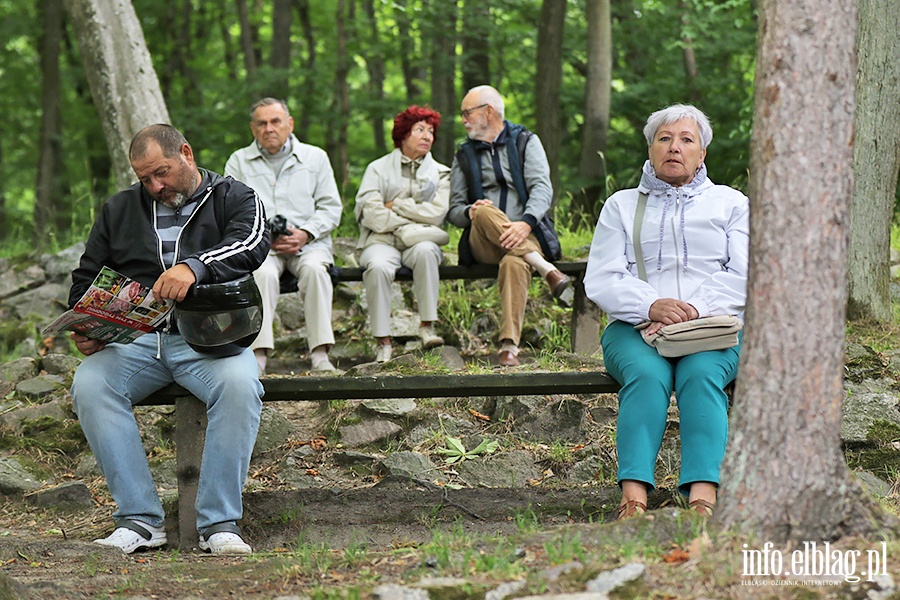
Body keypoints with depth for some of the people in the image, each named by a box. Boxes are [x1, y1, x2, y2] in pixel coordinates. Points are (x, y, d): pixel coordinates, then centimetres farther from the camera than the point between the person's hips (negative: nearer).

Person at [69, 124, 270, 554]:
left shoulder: (232, 198, 8)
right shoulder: (120, 210, 20)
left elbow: (252, 243, -14)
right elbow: (86, 278, 24)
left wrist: (194, 267, -32)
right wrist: (84, 328, 2)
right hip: (137, 337, 3)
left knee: (239, 384, -36)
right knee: (89, 384, -28)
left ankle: (219, 523, -30)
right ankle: (140, 520, -27)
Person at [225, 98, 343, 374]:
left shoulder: (315, 157, 15)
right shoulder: (239, 162, 13)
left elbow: (331, 208, 8)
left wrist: (305, 234, -10)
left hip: (308, 243, 1)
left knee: (314, 268, -33)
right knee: (264, 272, -35)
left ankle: (320, 356, -35)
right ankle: (258, 357, -42)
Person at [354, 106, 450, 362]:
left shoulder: (440, 173, 17)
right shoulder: (378, 168, 12)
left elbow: (437, 213, -1)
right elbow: (371, 214, -4)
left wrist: (396, 205, -1)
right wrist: (411, 227, -9)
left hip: (419, 242, 1)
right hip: (381, 242, -1)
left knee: (425, 250, -36)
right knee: (378, 266, -36)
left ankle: (427, 326, -30)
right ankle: (382, 340, -30)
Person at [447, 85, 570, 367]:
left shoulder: (526, 142, 13)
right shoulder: (464, 155, 22)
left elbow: (542, 189, -2)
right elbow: (454, 209, 15)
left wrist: (525, 223, -23)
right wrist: (470, 212, -11)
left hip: (524, 236, -2)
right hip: (482, 245, 2)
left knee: (514, 263, -39)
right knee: (484, 212, -35)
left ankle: (509, 347, -48)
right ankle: (548, 271, -37)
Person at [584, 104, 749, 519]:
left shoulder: (730, 203, 21)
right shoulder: (622, 205, 22)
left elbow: (742, 275, 5)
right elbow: (601, 280, 7)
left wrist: (694, 310, -14)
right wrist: (652, 305, -14)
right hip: (635, 328, 0)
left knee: (701, 375, -34)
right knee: (646, 374, -34)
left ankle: (703, 500, -49)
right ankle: (633, 499, -47)